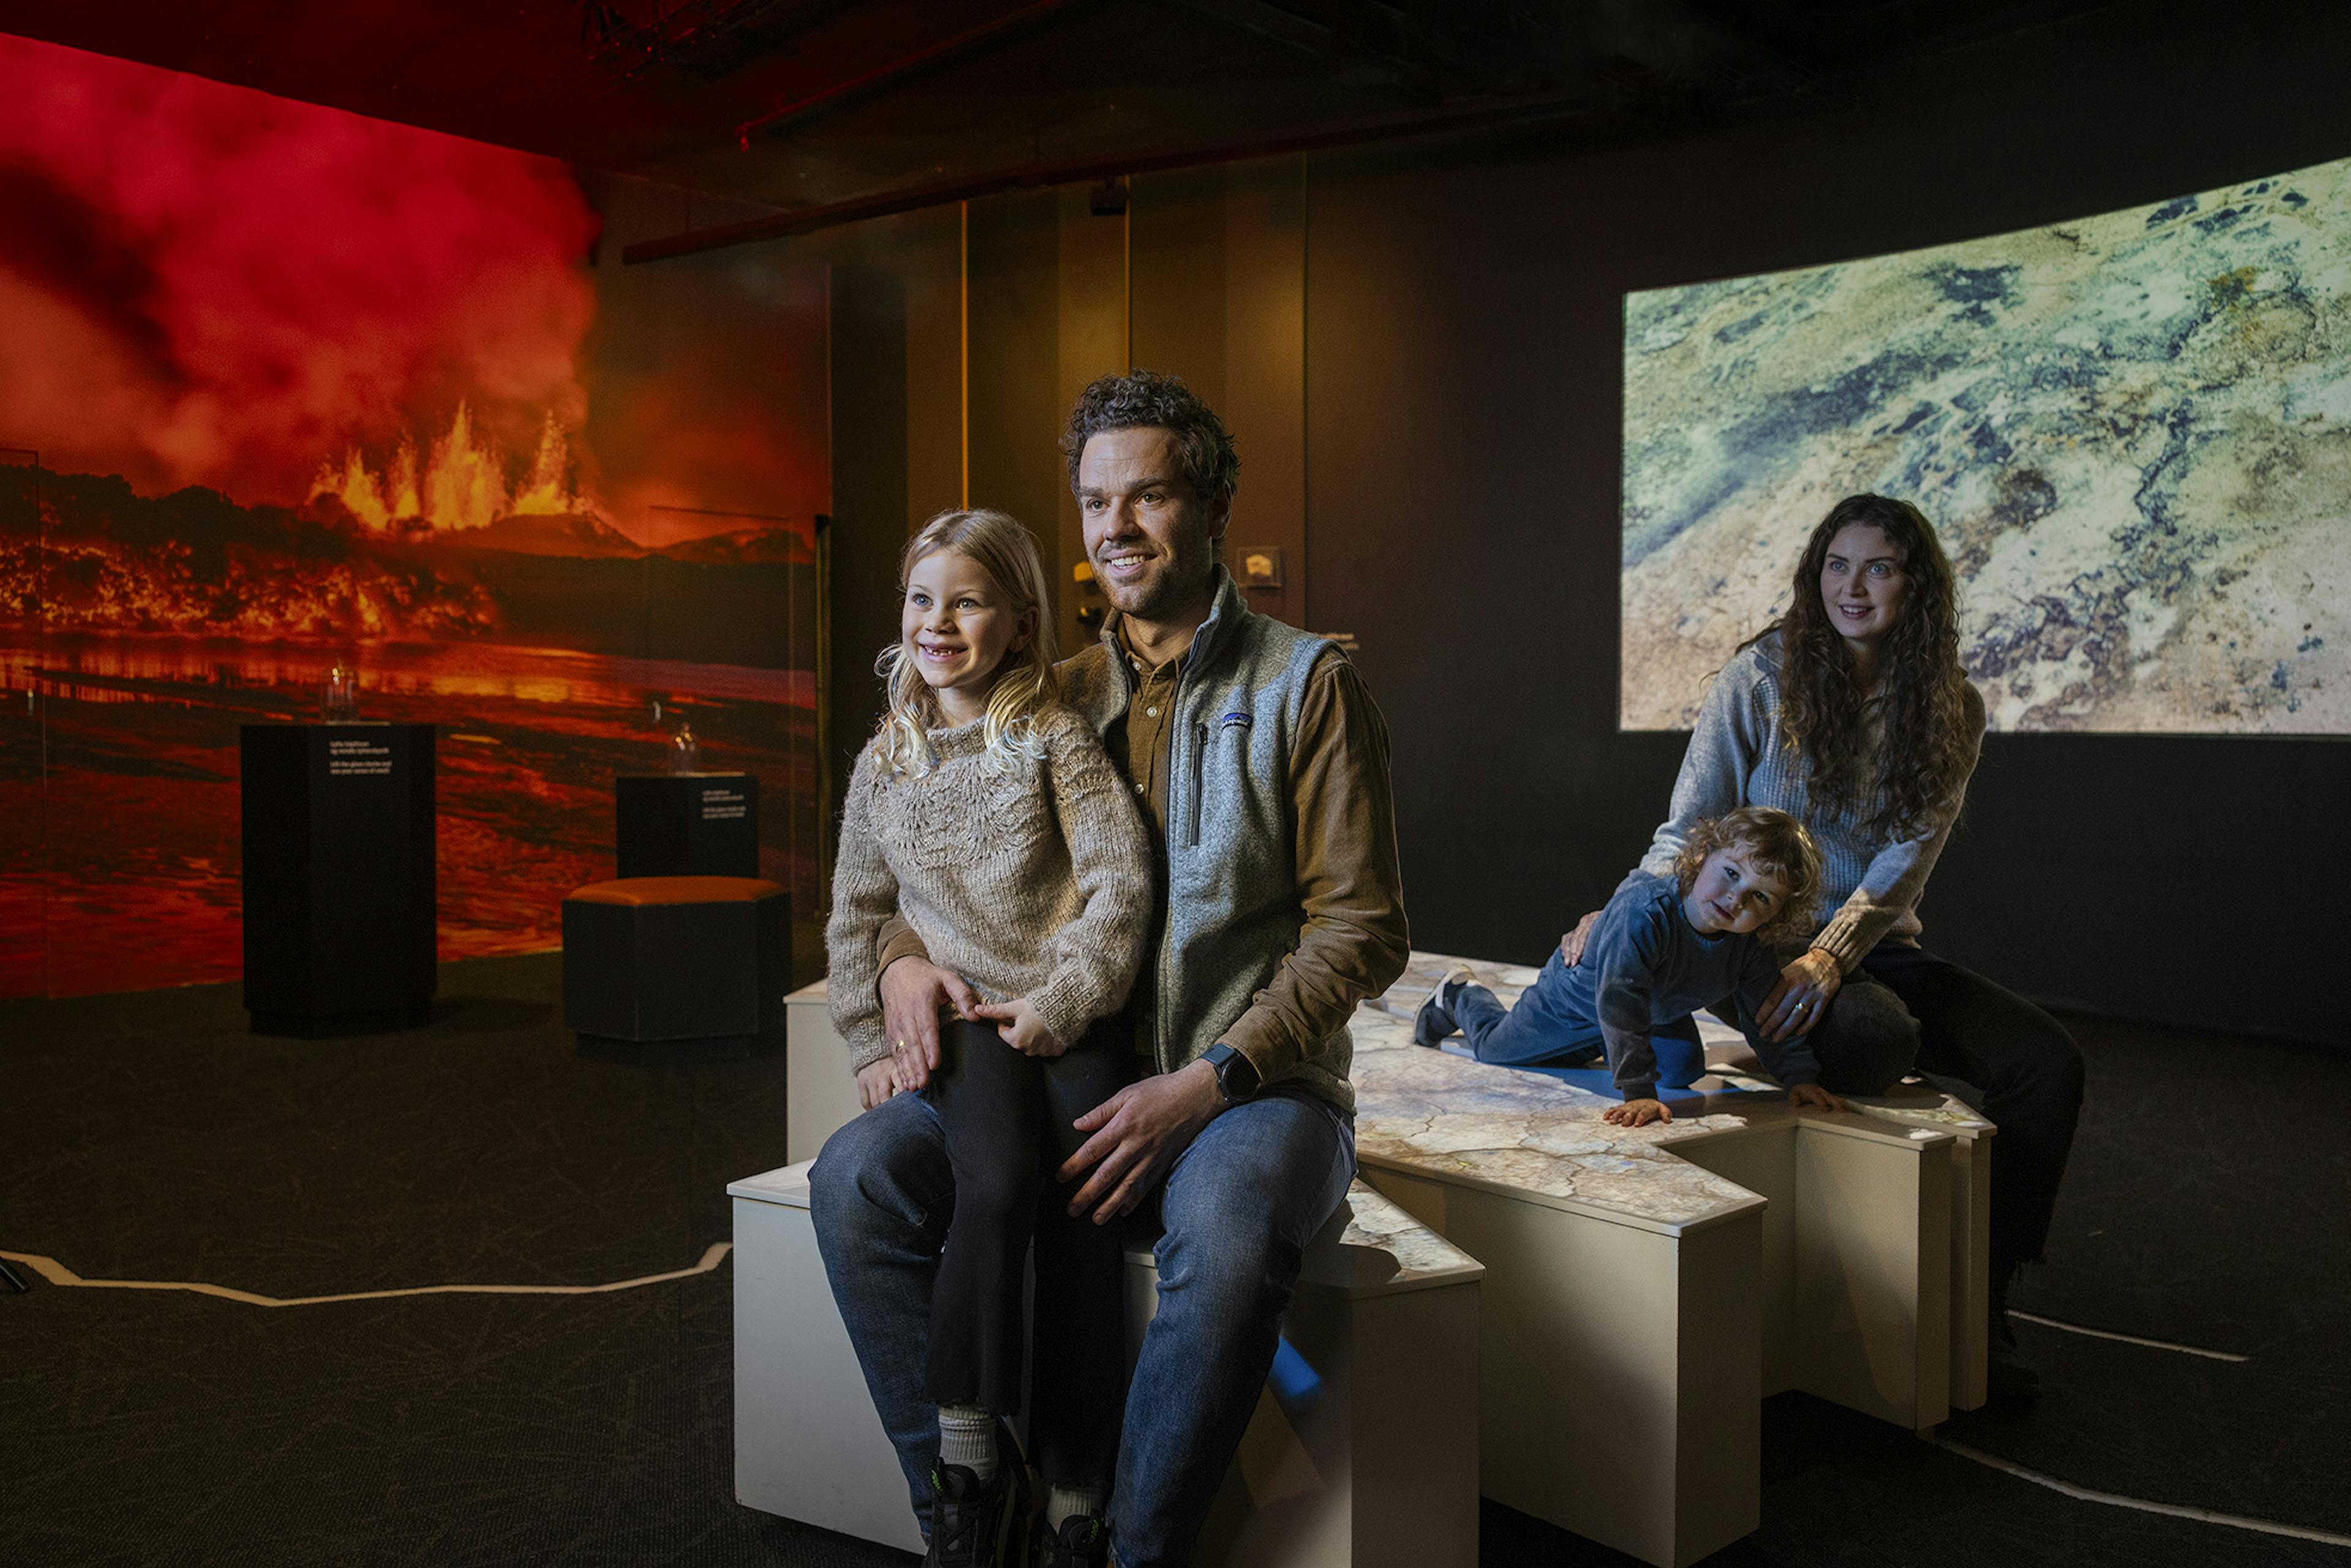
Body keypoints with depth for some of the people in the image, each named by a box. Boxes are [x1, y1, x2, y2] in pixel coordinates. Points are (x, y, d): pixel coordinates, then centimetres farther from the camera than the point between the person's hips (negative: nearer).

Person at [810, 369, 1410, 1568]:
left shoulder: (1305, 683, 0)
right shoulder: (1059, 698, 14)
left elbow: (1361, 930, -6)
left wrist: (1204, 1084, -18)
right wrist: (903, 956, -6)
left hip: (1253, 1087, -4)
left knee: (1229, 1224, -38)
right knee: (857, 1176, -20)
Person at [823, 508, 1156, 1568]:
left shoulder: (1055, 738, 5)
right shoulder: (884, 765, 14)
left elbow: (1120, 881, -3)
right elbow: (855, 916, 17)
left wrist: (1062, 1003, -11)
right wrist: (874, 1039, 5)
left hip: (1067, 1020, -1)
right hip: (956, 1025, 1)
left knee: (1079, 1205, -22)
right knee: (998, 1183, -28)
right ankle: (967, 1464, -21)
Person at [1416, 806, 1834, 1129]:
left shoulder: (1751, 947, -28)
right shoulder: (1644, 912, -49)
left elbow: (1768, 1014, -11)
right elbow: (1620, 1003, -52)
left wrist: (1800, 1078, -18)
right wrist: (1638, 1092, -54)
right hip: (1576, 996, -5)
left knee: (1684, 1069, 21)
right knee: (1497, 1047, 10)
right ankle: (1461, 994, 44)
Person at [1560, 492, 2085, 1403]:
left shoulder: (1949, 709, 4)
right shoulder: (1761, 678, -4)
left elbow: (1903, 865, -8)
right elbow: (1689, 829, -3)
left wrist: (1828, 957, -25)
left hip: (1878, 949, 4)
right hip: (1758, 943, -4)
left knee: (2047, 1060, -16)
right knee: (1879, 1040, -35)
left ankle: (1980, 1302, -1)